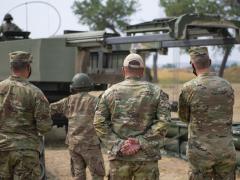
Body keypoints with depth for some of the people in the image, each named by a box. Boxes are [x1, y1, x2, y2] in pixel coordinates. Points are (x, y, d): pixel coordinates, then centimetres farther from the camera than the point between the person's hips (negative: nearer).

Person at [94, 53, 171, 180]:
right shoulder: (156, 92, 3)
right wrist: (140, 143, -12)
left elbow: (99, 123, -3)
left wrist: (118, 144, -7)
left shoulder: (110, 92, 5)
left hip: (119, 156, 1)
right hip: (146, 156, -1)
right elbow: (163, 121, -8)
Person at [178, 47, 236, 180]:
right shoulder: (227, 86, 2)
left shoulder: (189, 88, -10)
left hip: (201, 150, -3)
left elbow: (183, 117, 4)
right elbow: (227, 117, 13)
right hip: (227, 150, 3)